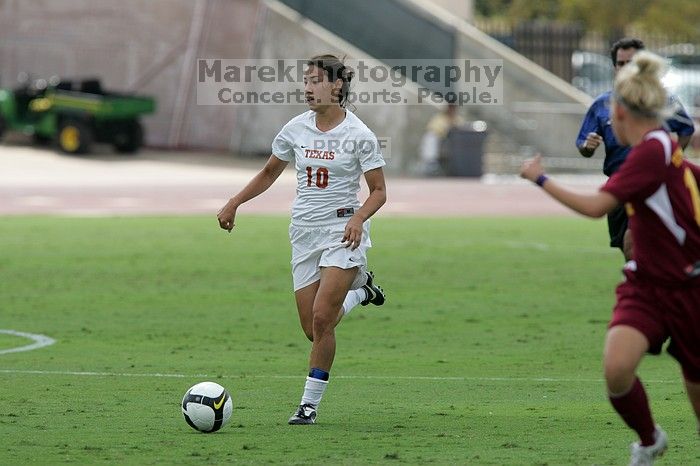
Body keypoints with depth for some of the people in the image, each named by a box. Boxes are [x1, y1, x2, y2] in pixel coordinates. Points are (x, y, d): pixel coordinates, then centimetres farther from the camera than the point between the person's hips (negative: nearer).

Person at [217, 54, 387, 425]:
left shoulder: (358, 135, -9)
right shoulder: (296, 129, 3)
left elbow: (378, 191, -4)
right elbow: (268, 174, 18)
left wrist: (359, 218, -22)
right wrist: (234, 204, 8)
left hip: (343, 231, -5)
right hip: (304, 232, 5)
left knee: (321, 318, -16)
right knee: (313, 328, 2)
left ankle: (310, 403, -4)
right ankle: (358, 289, 34)